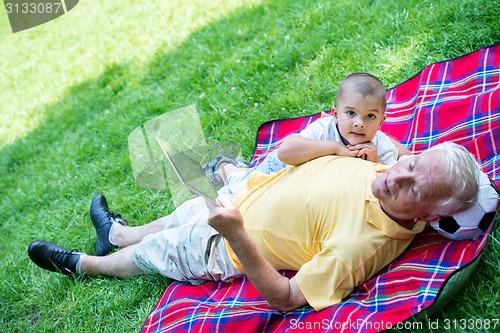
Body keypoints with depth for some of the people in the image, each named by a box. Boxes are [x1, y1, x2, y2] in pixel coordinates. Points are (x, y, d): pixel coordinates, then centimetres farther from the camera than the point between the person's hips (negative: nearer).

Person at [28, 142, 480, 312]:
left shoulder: (360, 244, -41)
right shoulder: (384, 166, -17)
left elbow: (286, 297, -36)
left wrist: (236, 235, -45)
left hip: (229, 250, -7)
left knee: (148, 253, 17)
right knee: (186, 210, 31)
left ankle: (84, 265, 50)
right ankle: (118, 233, 64)